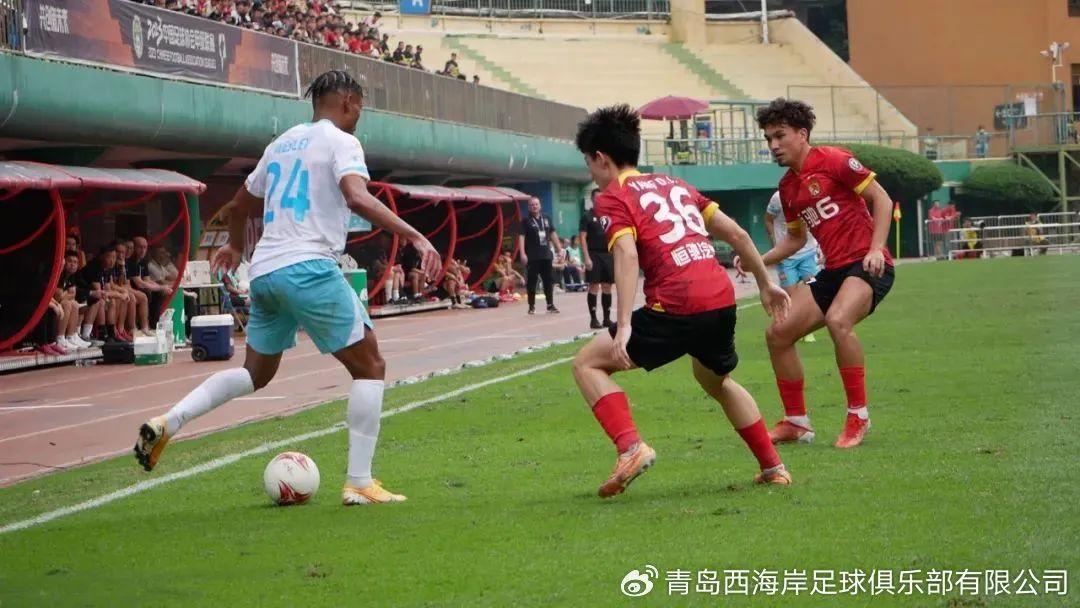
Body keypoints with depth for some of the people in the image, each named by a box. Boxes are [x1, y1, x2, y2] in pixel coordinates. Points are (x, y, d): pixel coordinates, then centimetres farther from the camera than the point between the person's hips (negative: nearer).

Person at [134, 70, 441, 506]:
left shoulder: (282, 143, 22)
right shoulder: (340, 141, -1)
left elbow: (239, 206, 33)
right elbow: (357, 197, -22)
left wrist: (236, 246, 52)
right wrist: (414, 236, -26)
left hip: (264, 272, 8)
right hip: (309, 268, -8)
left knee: (256, 373, 22)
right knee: (369, 367, 3)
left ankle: (166, 423, 3)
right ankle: (359, 483, -3)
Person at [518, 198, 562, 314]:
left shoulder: (546, 219, 11)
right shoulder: (526, 221, -4)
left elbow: (553, 234, 17)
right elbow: (521, 237, -10)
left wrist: (559, 249, 13)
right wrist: (523, 253, -20)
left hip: (546, 255, 5)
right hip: (532, 257, -5)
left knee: (548, 280, 8)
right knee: (531, 281, -1)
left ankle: (550, 305, 16)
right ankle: (531, 306, 6)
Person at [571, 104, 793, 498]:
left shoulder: (613, 198, 2)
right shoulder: (674, 185, 24)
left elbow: (627, 255, -14)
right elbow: (735, 233, 22)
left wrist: (624, 326, -21)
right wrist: (765, 283, 31)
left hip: (677, 306, -7)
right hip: (723, 298, 7)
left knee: (588, 364, 6)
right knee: (716, 380, 35)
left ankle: (630, 447, -13)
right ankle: (773, 466, 32)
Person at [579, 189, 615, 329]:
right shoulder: (587, 216, -3)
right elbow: (582, 237, -8)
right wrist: (587, 257, -16)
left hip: (608, 254, 5)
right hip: (594, 255, -5)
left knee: (607, 287, 7)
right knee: (594, 287, -5)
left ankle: (607, 318, 12)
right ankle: (593, 319, -1)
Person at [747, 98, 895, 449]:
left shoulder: (833, 161, -8)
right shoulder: (787, 187, 14)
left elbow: (882, 199, -8)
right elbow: (796, 238, 26)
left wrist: (876, 248, -18)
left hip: (867, 265, -8)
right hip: (833, 271, 8)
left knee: (838, 320, -34)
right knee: (778, 333, 1)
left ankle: (858, 416, -21)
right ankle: (796, 422, 13)